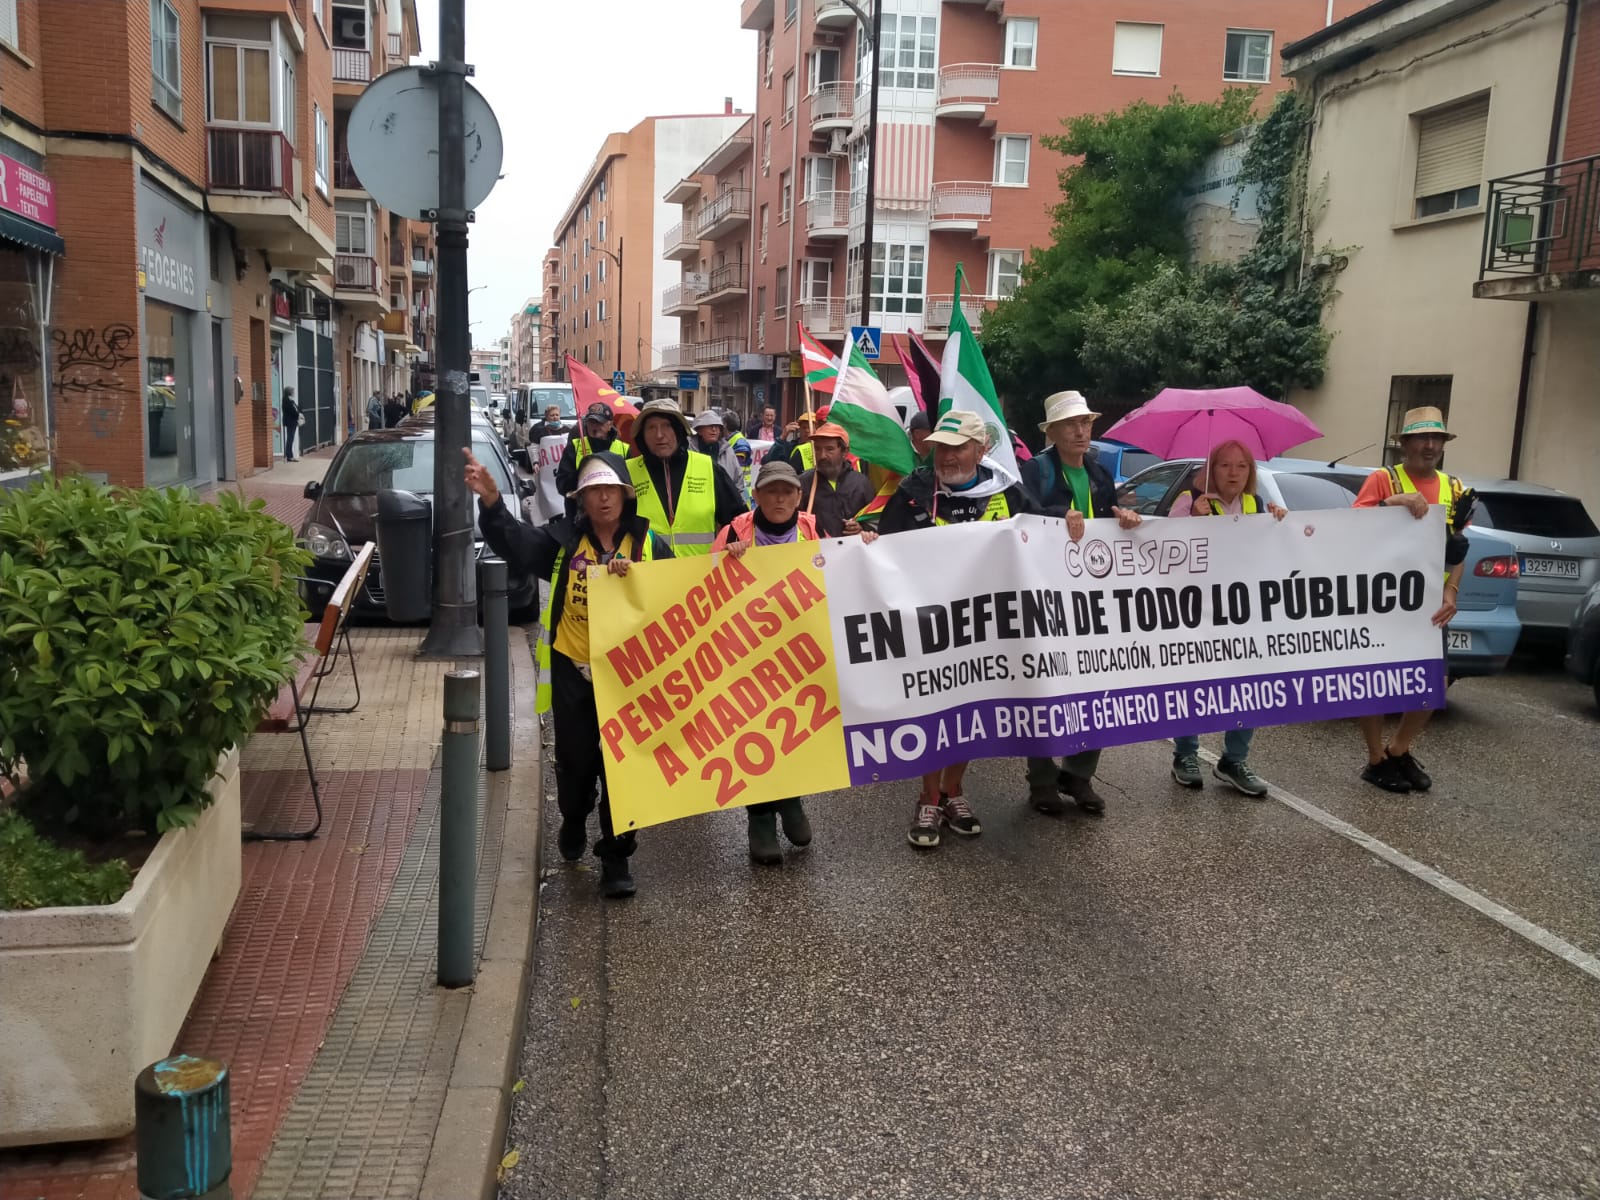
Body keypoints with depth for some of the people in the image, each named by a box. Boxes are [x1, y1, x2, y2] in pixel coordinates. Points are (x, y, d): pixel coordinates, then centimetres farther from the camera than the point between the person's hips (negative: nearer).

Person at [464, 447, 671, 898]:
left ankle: (616, 858, 14)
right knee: (575, 759, 14)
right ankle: (573, 823, 45)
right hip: (572, 672, 1)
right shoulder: (563, 539, 1)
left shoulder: (650, 545, 1)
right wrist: (491, 502, -32)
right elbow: (516, 542, -14)